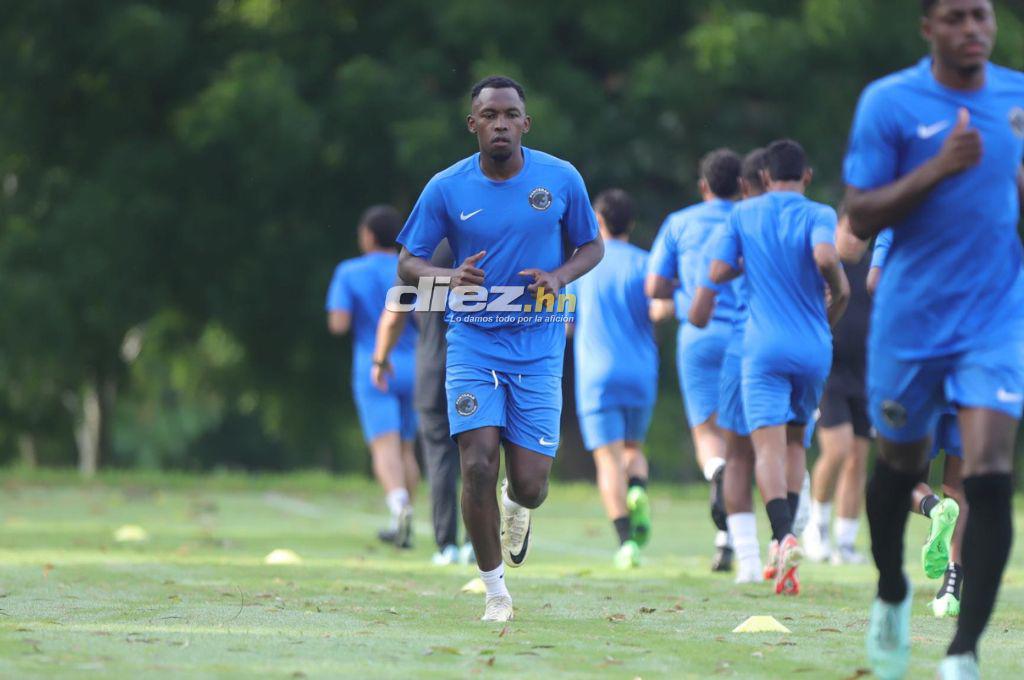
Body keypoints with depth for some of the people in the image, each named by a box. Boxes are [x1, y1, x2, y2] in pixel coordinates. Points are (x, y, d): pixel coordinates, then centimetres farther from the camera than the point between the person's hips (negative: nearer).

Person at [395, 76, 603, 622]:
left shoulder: (561, 179, -1)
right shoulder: (446, 188, -3)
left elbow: (592, 246, 10)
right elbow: (408, 263, 2)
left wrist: (561, 276, -12)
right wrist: (450, 277, -20)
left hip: (538, 350, 0)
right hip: (473, 344, 0)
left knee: (530, 483, -4)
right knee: (478, 465, -15)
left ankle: (516, 506, 37)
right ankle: (495, 590, 3)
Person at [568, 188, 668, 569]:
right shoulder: (643, 263, 4)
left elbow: (565, 325, 10)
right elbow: (659, 309, -11)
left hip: (596, 377, -1)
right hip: (641, 374, 1)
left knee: (609, 459, -5)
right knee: (634, 448, 20)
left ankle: (626, 539, -21)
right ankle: (637, 492, -13)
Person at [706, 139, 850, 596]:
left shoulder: (744, 215, 5)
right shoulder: (818, 215, -2)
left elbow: (717, 274, 0)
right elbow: (825, 258, -21)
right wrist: (839, 293, -2)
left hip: (764, 348, -1)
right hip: (813, 348, 1)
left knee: (769, 446, -10)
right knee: (794, 443, 18)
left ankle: (784, 535, -33)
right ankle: (784, 540, 10)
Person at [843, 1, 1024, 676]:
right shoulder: (889, 102, -7)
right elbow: (860, 219, -11)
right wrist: (937, 169, -23)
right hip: (911, 321, -1)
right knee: (901, 464, 15)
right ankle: (892, 595, 45)